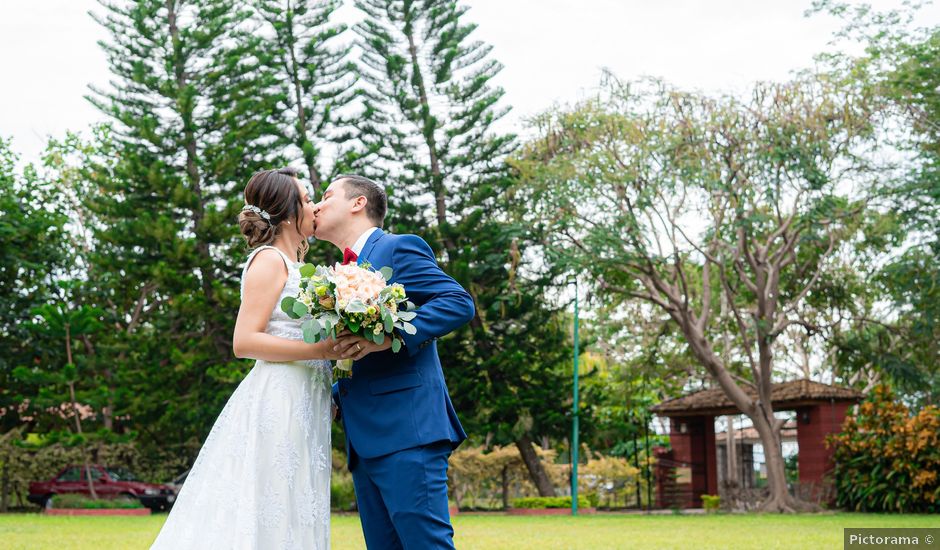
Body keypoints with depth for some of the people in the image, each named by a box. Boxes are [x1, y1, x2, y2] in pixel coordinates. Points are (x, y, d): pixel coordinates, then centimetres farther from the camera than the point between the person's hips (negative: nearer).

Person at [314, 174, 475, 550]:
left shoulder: (399, 248, -1)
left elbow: (460, 303, -13)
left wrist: (392, 335, -23)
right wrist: (334, 396, 12)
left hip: (406, 434, -9)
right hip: (365, 442, 9)